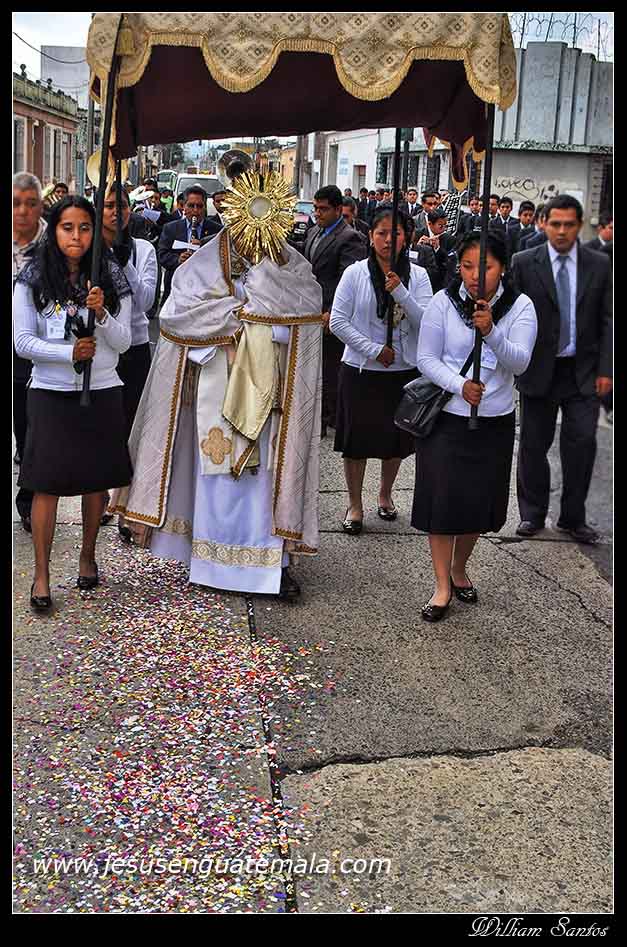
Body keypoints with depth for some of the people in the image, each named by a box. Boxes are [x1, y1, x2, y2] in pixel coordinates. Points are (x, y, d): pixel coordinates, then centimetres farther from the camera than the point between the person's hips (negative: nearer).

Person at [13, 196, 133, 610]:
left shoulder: (111, 279, 1)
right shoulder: (33, 279, -2)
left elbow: (123, 342, -1)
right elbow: (23, 342, -4)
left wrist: (102, 313, -19)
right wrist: (70, 352, -17)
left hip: (102, 392, 2)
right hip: (51, 393, -2)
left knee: (97, 478, 11)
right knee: (48, 483, -3)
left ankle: (88, 555, 29)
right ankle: (42, 574, 5)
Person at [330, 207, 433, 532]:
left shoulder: (417, 275, -2)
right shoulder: (355, 273, -6)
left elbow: (426, 322, -10)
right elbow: (338, 321, -7)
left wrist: (400, 292, -24)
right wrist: (372, 350, -13)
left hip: (404, 371, 2)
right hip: (361, 370, -2)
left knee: (396, 438, 15)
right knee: (357, 438, 4)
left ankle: (385, 493, 39)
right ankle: (355, 504, 21)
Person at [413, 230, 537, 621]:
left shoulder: (521, 307, -5)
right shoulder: (444, 302, -6)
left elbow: (520, 362, -16)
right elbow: (427, 358, -5)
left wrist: (491, 332, -33)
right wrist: (459, 385, -21)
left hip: (495, 421, 1)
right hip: (446, 416, -1)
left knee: (480, 499, 11)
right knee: (443, 498, -2)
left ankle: (459, 569, 35)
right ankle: (443, 586, 10)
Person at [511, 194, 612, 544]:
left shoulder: (599, 265, 3)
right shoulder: (524, 263, -2)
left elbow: (607, 320, 4)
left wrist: (605, 370, -2)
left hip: (583, 371, 1)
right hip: (539, 369, -1)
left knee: (582, 443, -3)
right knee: (534, 445, 7)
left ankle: (573, 517, 12)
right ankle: (533, 513, 23)